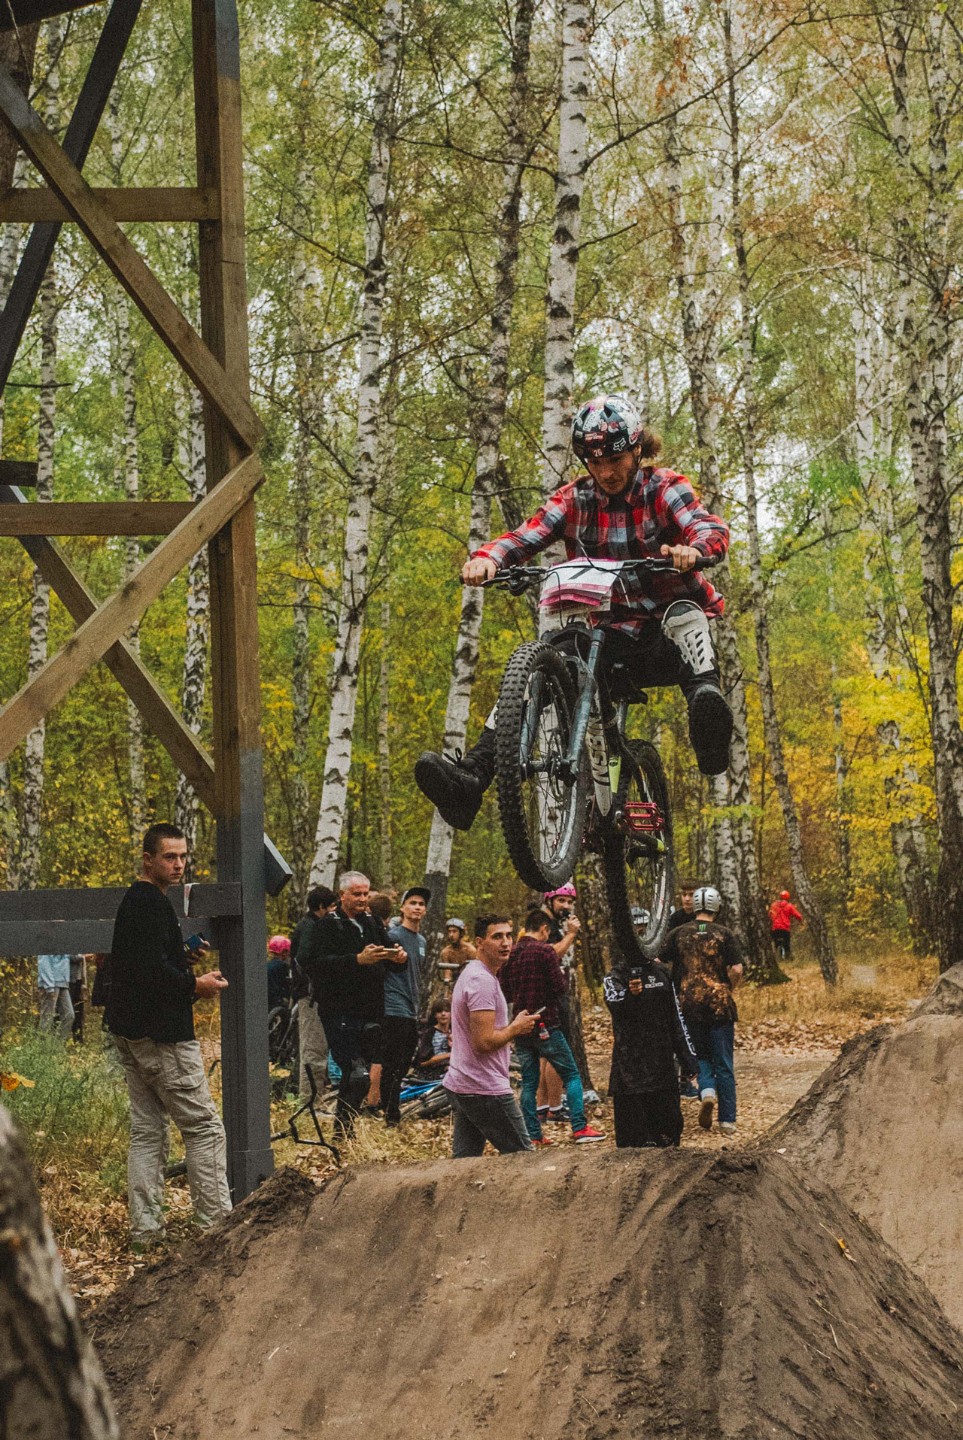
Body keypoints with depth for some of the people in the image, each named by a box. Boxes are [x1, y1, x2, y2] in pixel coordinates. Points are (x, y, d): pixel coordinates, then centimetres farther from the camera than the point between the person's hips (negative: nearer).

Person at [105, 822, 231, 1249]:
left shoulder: (132, 902, 17)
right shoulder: (153, 903, -15)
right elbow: (152, 969, -24)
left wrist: (183, 961, 13)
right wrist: (196, 984, -12)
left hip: (129, 1030, 10)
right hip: (160, 1032, -10)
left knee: (147, 1129, 10)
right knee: (204, 1126, -6)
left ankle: (145, 1227, 9)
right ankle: (216, 1222, -6)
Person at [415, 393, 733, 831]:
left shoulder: (664, 489, -5)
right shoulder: (575, 499, 4)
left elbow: (711, 528, -24)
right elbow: (525, 537, -10)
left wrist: (694, 549, -50)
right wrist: (487, 558, -34)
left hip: (665, 641, -3)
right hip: (606, 638, 3)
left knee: (684, 613, -37)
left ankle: (708, 717, -56)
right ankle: (472, 775, -28)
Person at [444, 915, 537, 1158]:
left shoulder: (471, 974, 16)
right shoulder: (483, 981, -17)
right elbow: (484, 1042, -23)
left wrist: (511, 1029, 12)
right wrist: (516, 1028, -8)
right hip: (485, 1090, -10)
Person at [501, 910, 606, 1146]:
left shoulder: (511, 954, 7)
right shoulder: (544, 950, -11)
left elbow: (505, 994, 13)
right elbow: (561, 988, -13)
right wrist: (563, 980, 7)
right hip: (545, 1026, -6)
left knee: (528, 1082, 9)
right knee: (571, 1075, 3)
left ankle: (533, 1135, 6)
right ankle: (580, 1128, -4)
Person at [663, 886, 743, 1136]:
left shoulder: (678, 934, 3)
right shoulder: (724, 934, -2)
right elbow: (736, 969, -9)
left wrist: (677, 991, 11)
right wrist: (727, 991, 7)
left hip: (689, 1005, 1)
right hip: (720, 1004, -1)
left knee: (701, 1055, 19)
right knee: (723, 1064, 6)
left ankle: (707, 1090, -10)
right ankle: (727, 1120, 5)